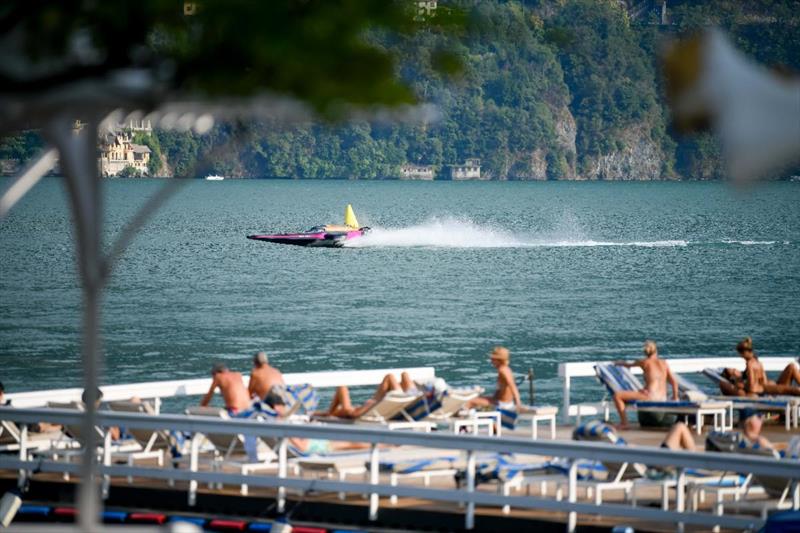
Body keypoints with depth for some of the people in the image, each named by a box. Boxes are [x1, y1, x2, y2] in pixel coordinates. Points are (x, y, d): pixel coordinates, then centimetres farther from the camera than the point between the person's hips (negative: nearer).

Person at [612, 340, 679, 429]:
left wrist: (618, 363, 42)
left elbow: (628, 365, 20)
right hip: (663, 399, 6)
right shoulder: (664, 363, 13)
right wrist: (675, 398, 25)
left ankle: (624, 422, -6)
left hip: (650, 396, -6)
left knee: (617, 395, -4)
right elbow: (674, 382, 13)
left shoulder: (644, 362, 3)